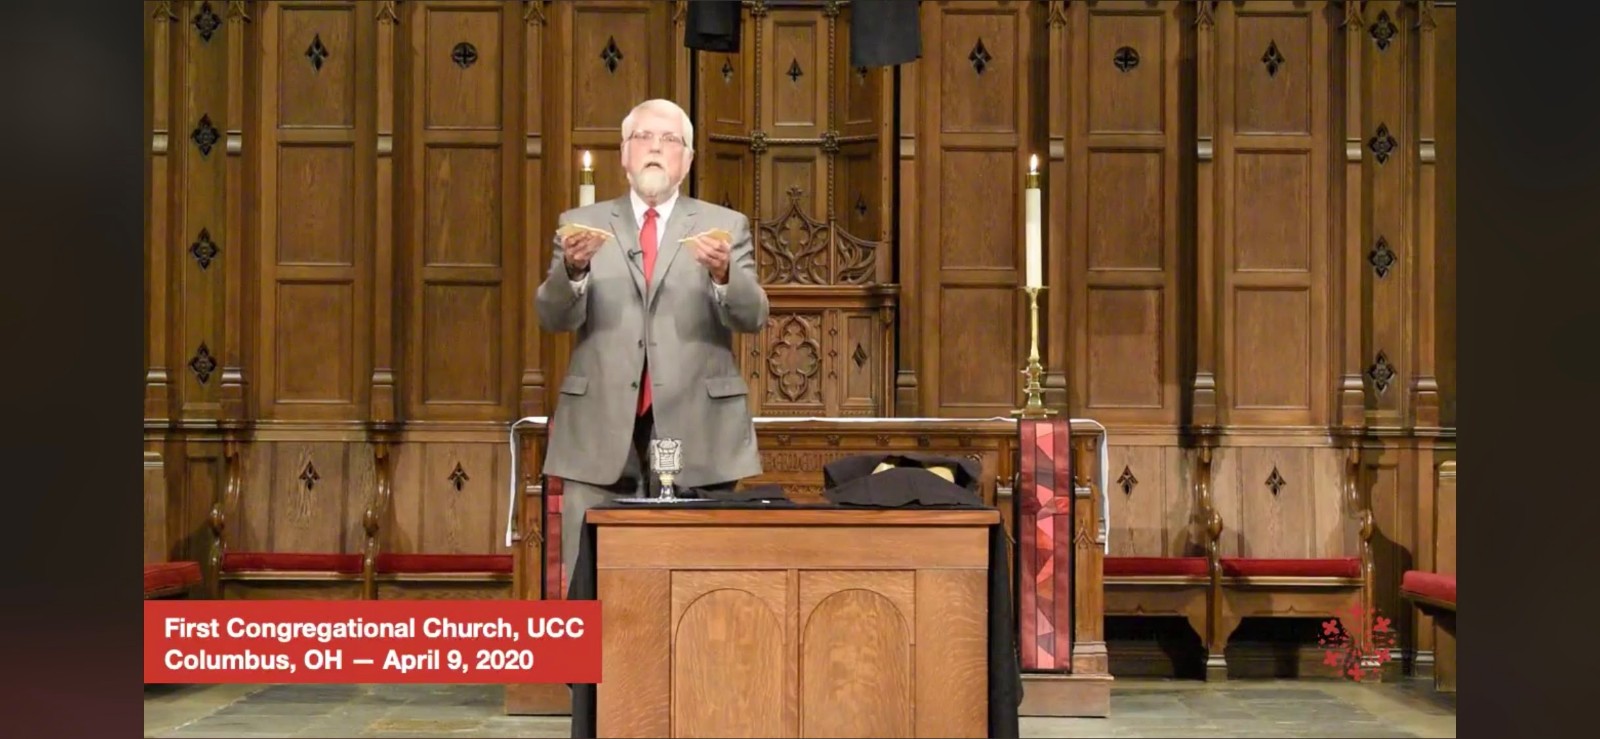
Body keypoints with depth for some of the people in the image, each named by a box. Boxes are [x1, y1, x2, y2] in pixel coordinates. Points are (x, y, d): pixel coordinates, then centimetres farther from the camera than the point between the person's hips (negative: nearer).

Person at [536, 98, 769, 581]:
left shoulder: (726, 227, 9)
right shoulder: (582, 225, 11)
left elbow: (753, 317, -2)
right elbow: (553, 318, 1)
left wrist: (723, 274, -23)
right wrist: (573, 269, -20)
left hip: (697, 433, 0)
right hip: (601, 433, 1)